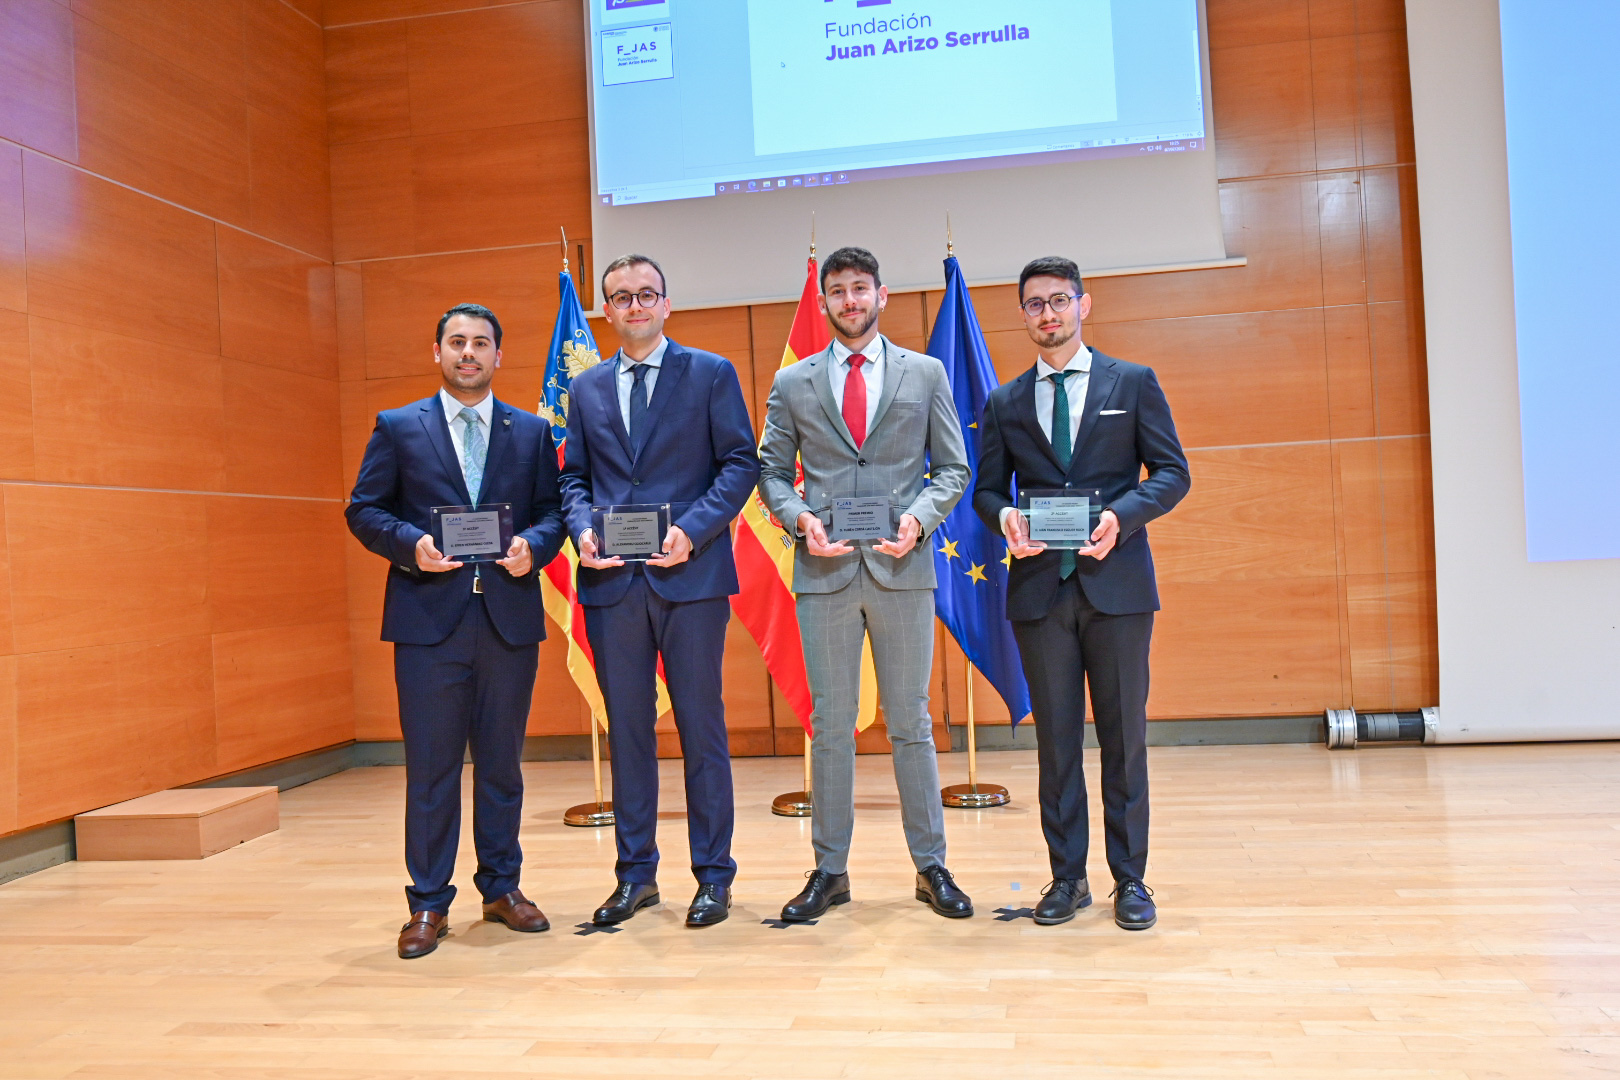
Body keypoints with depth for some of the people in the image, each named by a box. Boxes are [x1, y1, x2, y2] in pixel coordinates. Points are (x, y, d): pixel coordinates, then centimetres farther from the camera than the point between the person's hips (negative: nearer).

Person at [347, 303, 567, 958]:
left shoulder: (532, 432, 12)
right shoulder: (398, 428, 8)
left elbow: (553, 509, 10)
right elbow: (364, 511, 5)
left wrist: (533, 546, -11)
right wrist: (411, 545, -12)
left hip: (510, 616, 2)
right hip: (429, 616, -1)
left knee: (501, 761, 11)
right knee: (430, 765, 3)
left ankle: (502, 887, 25)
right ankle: (429, 903, 15)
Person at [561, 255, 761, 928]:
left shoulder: (710, 373, 5)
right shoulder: (587, 388, 16)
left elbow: (740, 463, -1)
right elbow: (574, 476, 16)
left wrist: (692, 530, -14)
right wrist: (582, 528, -4)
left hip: (690, 575, -3)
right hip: (612, 582, 4)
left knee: (701, 728, 3)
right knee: (627, 730, 9)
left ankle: (714, 877, 15)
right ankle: (635, 874, 21)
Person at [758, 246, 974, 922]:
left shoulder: (925, 374, 8)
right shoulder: (792, 383, 10)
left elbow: (953, 467, 8)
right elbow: (772, 472, 11)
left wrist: (920, 517, -9)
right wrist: (800, 518, -8)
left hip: (902, 568, 0)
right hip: (824, 570, 1)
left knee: (911, 722, 7)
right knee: (830, 726, 7)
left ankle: (931, 866, 19)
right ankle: (830, 870, 18)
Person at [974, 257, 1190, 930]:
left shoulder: (1133, 383, 8)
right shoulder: (1004, 403, 13)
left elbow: (1172, 472, 4)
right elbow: (986, 489, 13)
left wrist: (1122, 514, -14)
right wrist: (1005, 516, -10)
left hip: (1116, 580, -1)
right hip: (1039, 587, 2)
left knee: (1123, 735, 3)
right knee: (1055, 737, 6)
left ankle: (1130, 879, 15)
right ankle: (1067, 877, 17)